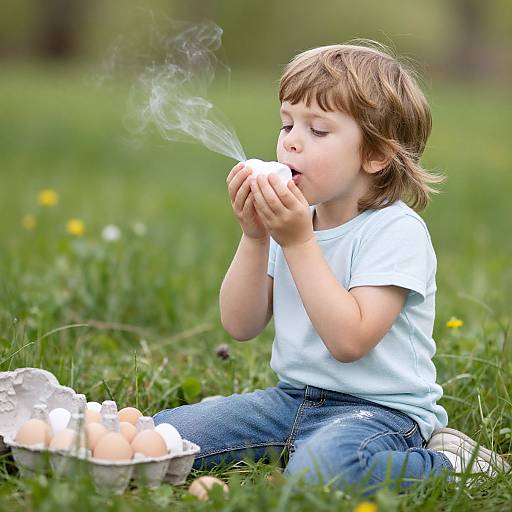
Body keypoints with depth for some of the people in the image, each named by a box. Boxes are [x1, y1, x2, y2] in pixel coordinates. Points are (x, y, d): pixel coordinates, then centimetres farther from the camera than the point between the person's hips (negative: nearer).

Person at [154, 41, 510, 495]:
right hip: (293, 398, 7)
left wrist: (298, 241, -23)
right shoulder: (292, 218, 7)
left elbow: (349, 340, -25)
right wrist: (254, 237, -9)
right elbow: (241, 326, 4)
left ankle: (445, 461, -9)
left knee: (319, 470, -38)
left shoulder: (397, 230, -15)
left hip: (380, 407, -7)